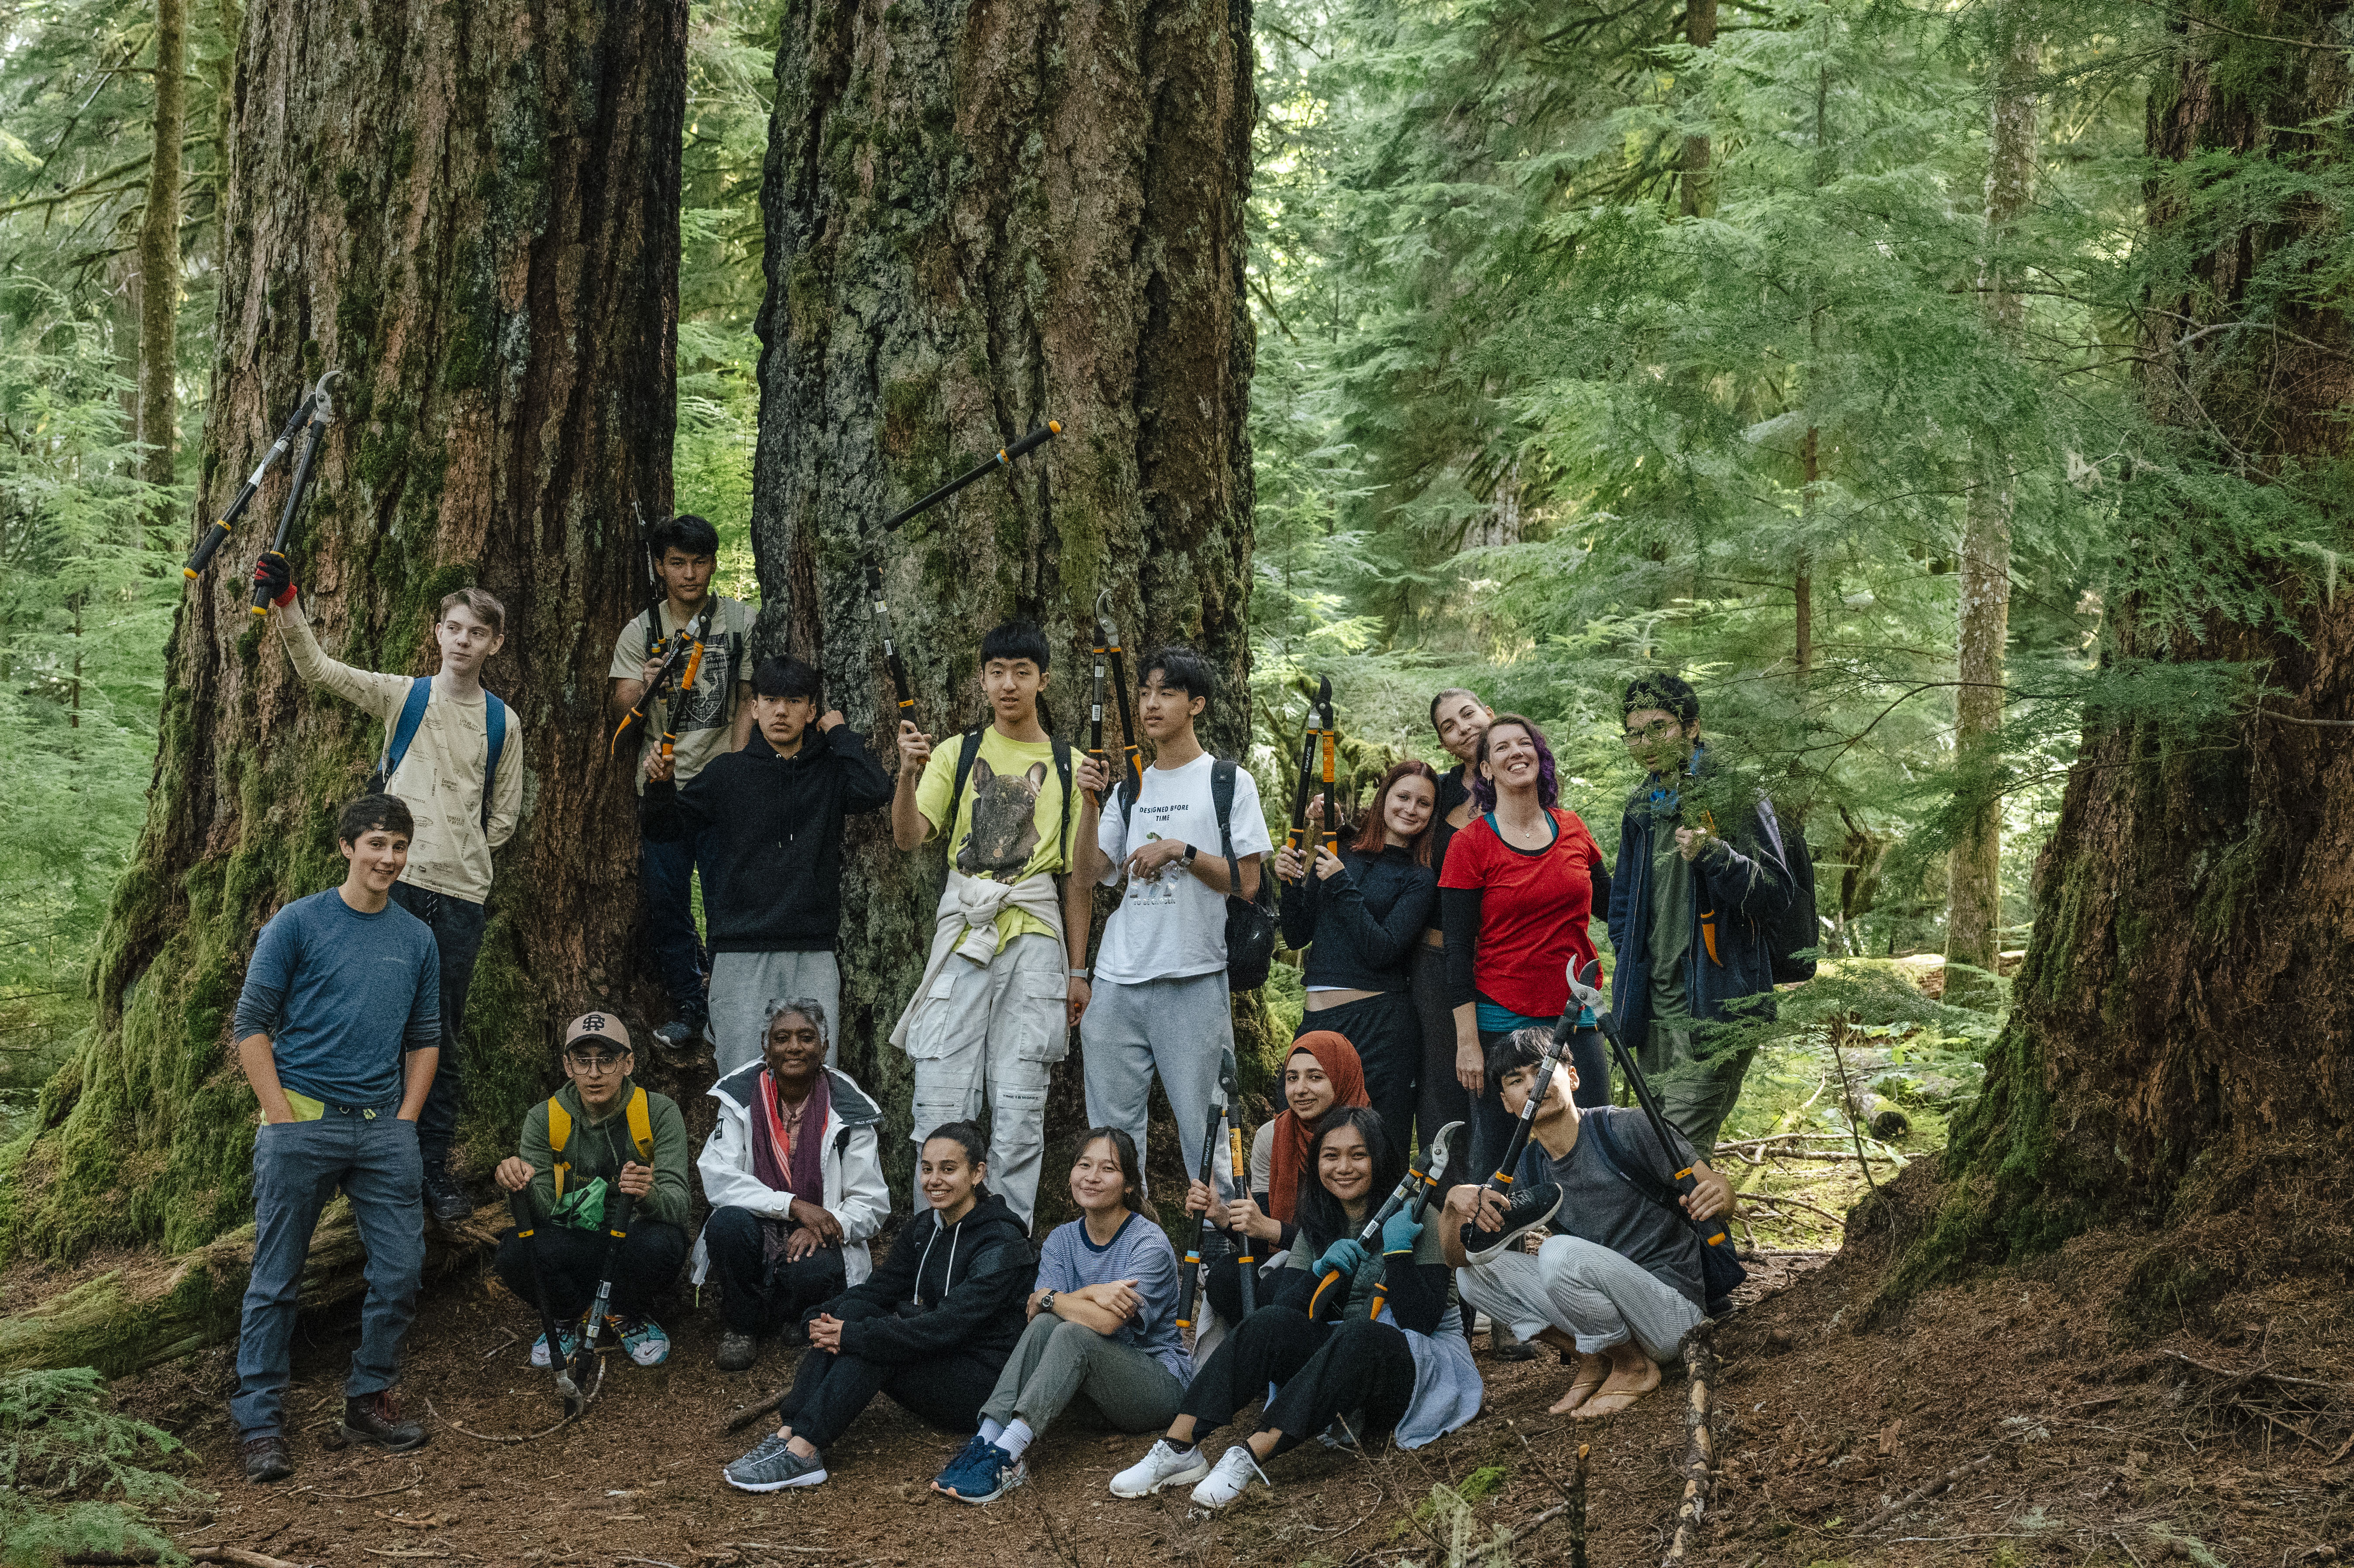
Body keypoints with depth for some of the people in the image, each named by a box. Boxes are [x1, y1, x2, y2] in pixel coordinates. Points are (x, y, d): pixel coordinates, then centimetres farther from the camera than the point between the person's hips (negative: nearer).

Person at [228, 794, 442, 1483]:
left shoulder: (417, 939, 12)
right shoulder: (298, 923, -1)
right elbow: (252, 1024, -1)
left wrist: (407, 1121, 7)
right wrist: (283, 1116, -8)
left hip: (385, 1128, 4)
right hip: (303, 1123, -4)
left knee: (400, 1271, 2)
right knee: (277, 1278, -1)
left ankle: (370, 1399, 18)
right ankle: (260, 1421, 5)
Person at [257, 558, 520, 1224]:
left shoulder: (502, 723, 9)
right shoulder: (401, 696, 6)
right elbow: (317, 668, -2)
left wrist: (458, 851, 6)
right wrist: (285, 601, -14)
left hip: (462, 895, 1)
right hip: (395, 883, -1)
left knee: (444, 1036, 6)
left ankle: (435, 1168, 14)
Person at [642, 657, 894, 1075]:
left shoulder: (829, 770, 8)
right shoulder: (728, 772, 9)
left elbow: (876, 792, -13)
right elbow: (665, 829, 14)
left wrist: (841, 734, 0)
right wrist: (660, 786, -7)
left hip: (814, 957, 1)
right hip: (742, 957, 0)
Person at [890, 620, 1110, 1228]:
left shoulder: (1069, 765, 11)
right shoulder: (957, 754, 10)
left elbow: (1080, 877, 11)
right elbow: (908, 836, -3)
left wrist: (1078, 969, 7)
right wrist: (909, 773, -21)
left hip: (1035, 936, 0)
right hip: (962, 928, 0)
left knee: (1019, 1104, -1)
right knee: (942, 1099, -5)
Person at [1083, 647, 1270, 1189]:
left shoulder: (1229, 782, 3)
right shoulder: (1131, 789, 17)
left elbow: (1247, 883, -3)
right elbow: (1093, 872, 10)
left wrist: (1181, 851, -13)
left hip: (1194, 981, -5)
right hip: (1118, 981, 5)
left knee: (1203, 1127, -3)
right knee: (1111, 1129, 5)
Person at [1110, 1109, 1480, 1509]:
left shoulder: (1415, 1219, -7)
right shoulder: (1317, 1225, 9)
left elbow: (1421, 1321, -15)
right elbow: (1285, 1309, 1)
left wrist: (1397, 1249, -25)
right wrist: (1320, 1271, -16)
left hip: (1426, 1364, -5)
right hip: (1341, 1359, 5)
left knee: (1359, 1337, -37)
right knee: (1269, 1323, -22)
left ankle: (1250, 1457, -45)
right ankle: (1179, 1448, -30)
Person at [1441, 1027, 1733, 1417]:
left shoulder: (1622, 1129, -13)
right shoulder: (1529, 1171, 4)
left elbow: (1715, 1187, -11)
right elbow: (1457, 1257, 1)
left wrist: (1716, 1196, -37)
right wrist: (1454, 1202, -21)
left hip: (1672, 1311, -6)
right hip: (1607, 1312, 6)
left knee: (1562, 1254, -31)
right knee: (1474, 1271, -6)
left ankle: (1635, 1368, -8)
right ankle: (1594, 1357, 1)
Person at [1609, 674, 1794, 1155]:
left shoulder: (1734, 795, -6)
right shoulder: (1642, 807, 16)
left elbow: (1775, 896, -13)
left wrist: (1713, 854, -28)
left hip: (1715, 1007, -7)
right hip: (1654, 1006, 7)